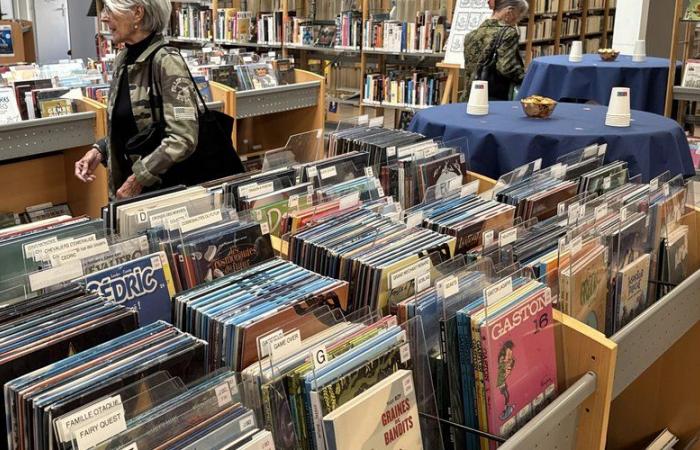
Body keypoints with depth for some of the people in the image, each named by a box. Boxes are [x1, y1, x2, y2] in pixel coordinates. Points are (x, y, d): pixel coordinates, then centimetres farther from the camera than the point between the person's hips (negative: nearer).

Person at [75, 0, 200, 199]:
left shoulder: (166, 61, -17)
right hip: (125, 185, 7)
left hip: (162, 189, -7)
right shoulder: (123, 60, 5)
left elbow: (183, 138, -25)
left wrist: (138, 179, -21)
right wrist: (100, 150, 1)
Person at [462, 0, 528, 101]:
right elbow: (506, 68, -17)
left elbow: (469, 70, 13)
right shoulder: (508, 32, -8)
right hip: (498, 99, -7)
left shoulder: (472, 35, 12)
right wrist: (528, 80, -4)